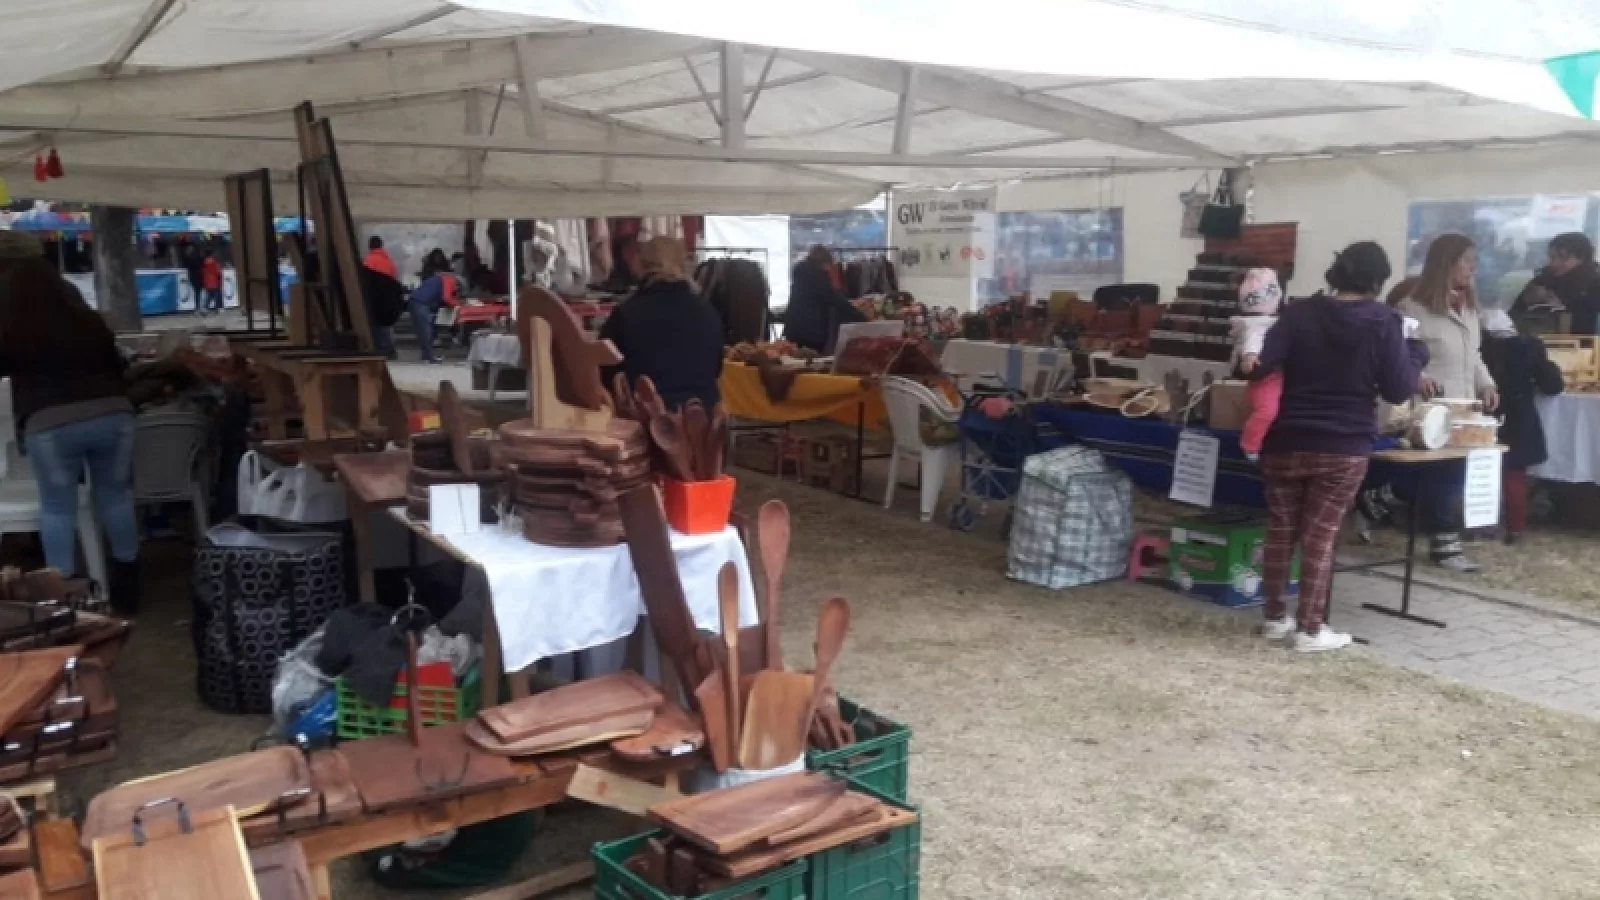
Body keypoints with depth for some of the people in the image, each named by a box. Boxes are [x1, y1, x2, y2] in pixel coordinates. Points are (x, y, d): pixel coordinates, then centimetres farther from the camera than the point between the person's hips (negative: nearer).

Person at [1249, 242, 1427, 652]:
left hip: (1286, 441, 2)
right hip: (1344, 447, -1)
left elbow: (1261, 366, -12)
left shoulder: (1300, 312, -1)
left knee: (1281, 530, 12)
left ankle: (1275, 618, 21)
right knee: (1320, 536, 3)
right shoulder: (1384, 322, -4)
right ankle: (1310, 629, 6)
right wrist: (1417, 353, 12)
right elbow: (1398, 390, -4)